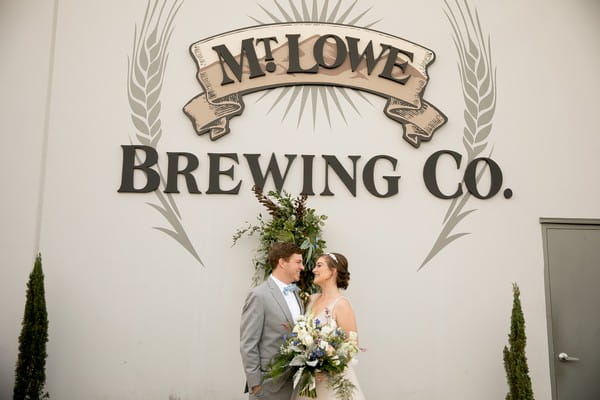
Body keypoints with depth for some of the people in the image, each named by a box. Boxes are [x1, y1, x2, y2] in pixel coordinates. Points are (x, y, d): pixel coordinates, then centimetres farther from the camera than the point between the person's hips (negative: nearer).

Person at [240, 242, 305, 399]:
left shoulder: (295, 293, 10)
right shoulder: (259, 295, -14)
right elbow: (248, 345, -14)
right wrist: (255, 384, -14)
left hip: (295, 379, 7)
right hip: (270, 383, -7)